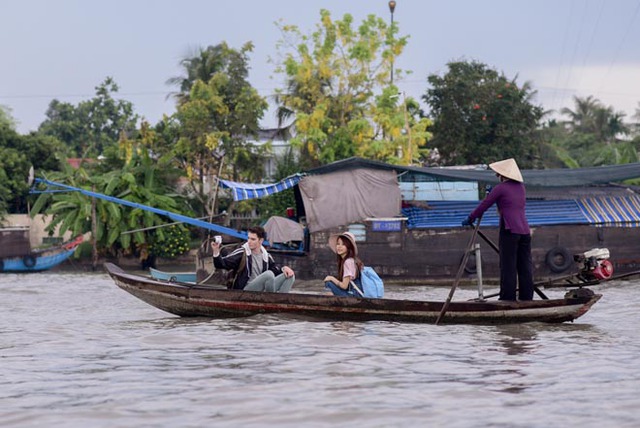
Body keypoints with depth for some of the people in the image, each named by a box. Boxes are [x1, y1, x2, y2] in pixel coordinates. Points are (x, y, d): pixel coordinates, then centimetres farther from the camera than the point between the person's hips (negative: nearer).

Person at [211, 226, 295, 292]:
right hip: (246, 291, -6)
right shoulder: (241, 253, -2)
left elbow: (275, 270, 19)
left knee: (290, 275, -8)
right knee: (269, 274, -30)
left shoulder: (266, 256, 12)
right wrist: (216, 251, -26)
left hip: (263, 291, 6)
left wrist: (284, 268, -3)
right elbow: (222, 264, -7)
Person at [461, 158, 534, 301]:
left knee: (508, 266, -4)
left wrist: (470, 219, 11)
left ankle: (508, 298, -5)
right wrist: (493, 195, 28)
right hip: (524, 231, 6)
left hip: (510, 231, -6)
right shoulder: (521, 187, 16)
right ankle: (526, 297, 8)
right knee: (525, 266, 8)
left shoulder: (501, 188, -4)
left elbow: (484, 205, 0)